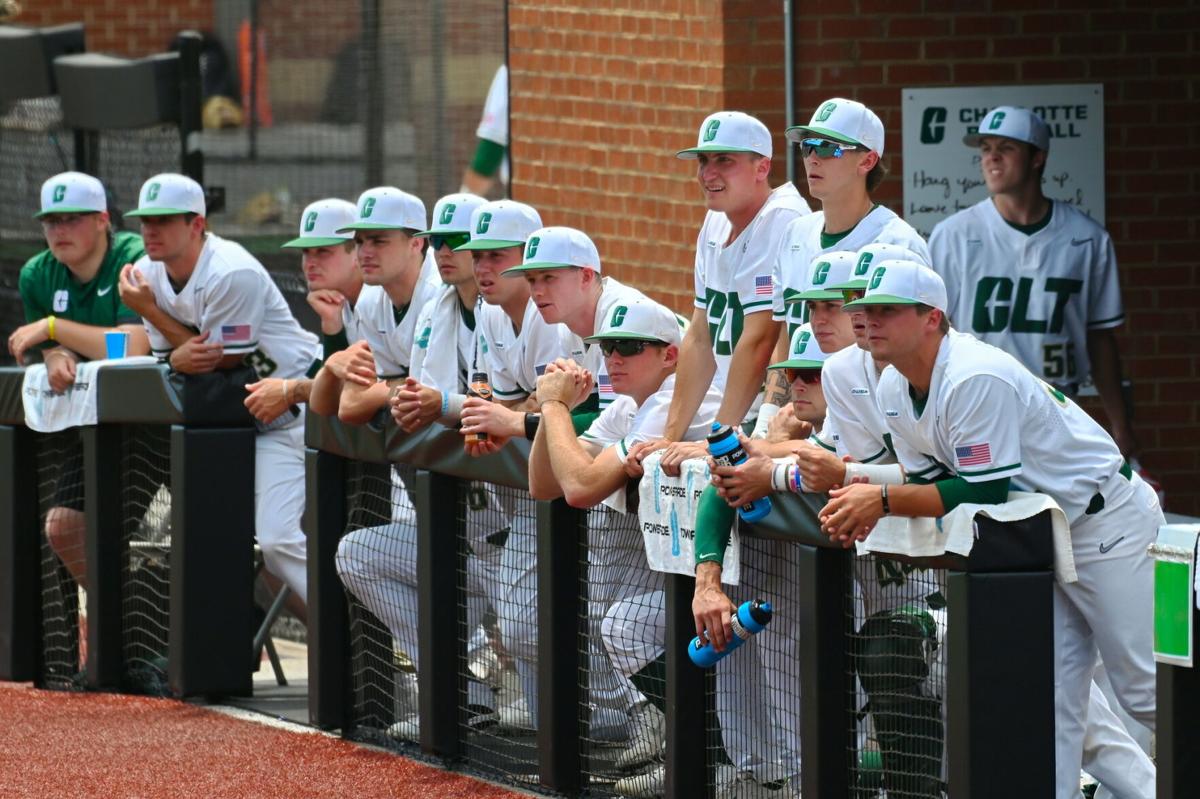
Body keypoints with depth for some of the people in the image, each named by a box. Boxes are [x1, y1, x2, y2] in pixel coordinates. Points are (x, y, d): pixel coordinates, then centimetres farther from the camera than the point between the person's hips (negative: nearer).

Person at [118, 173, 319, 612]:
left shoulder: (232, 274, -23)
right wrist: (180, 357, -23)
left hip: (286, 412, -9)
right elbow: (165, 356, 5)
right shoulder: (148, 273, 2)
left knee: (276, 539, -19)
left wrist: (149, 310, -18)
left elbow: (223, 361, -19)